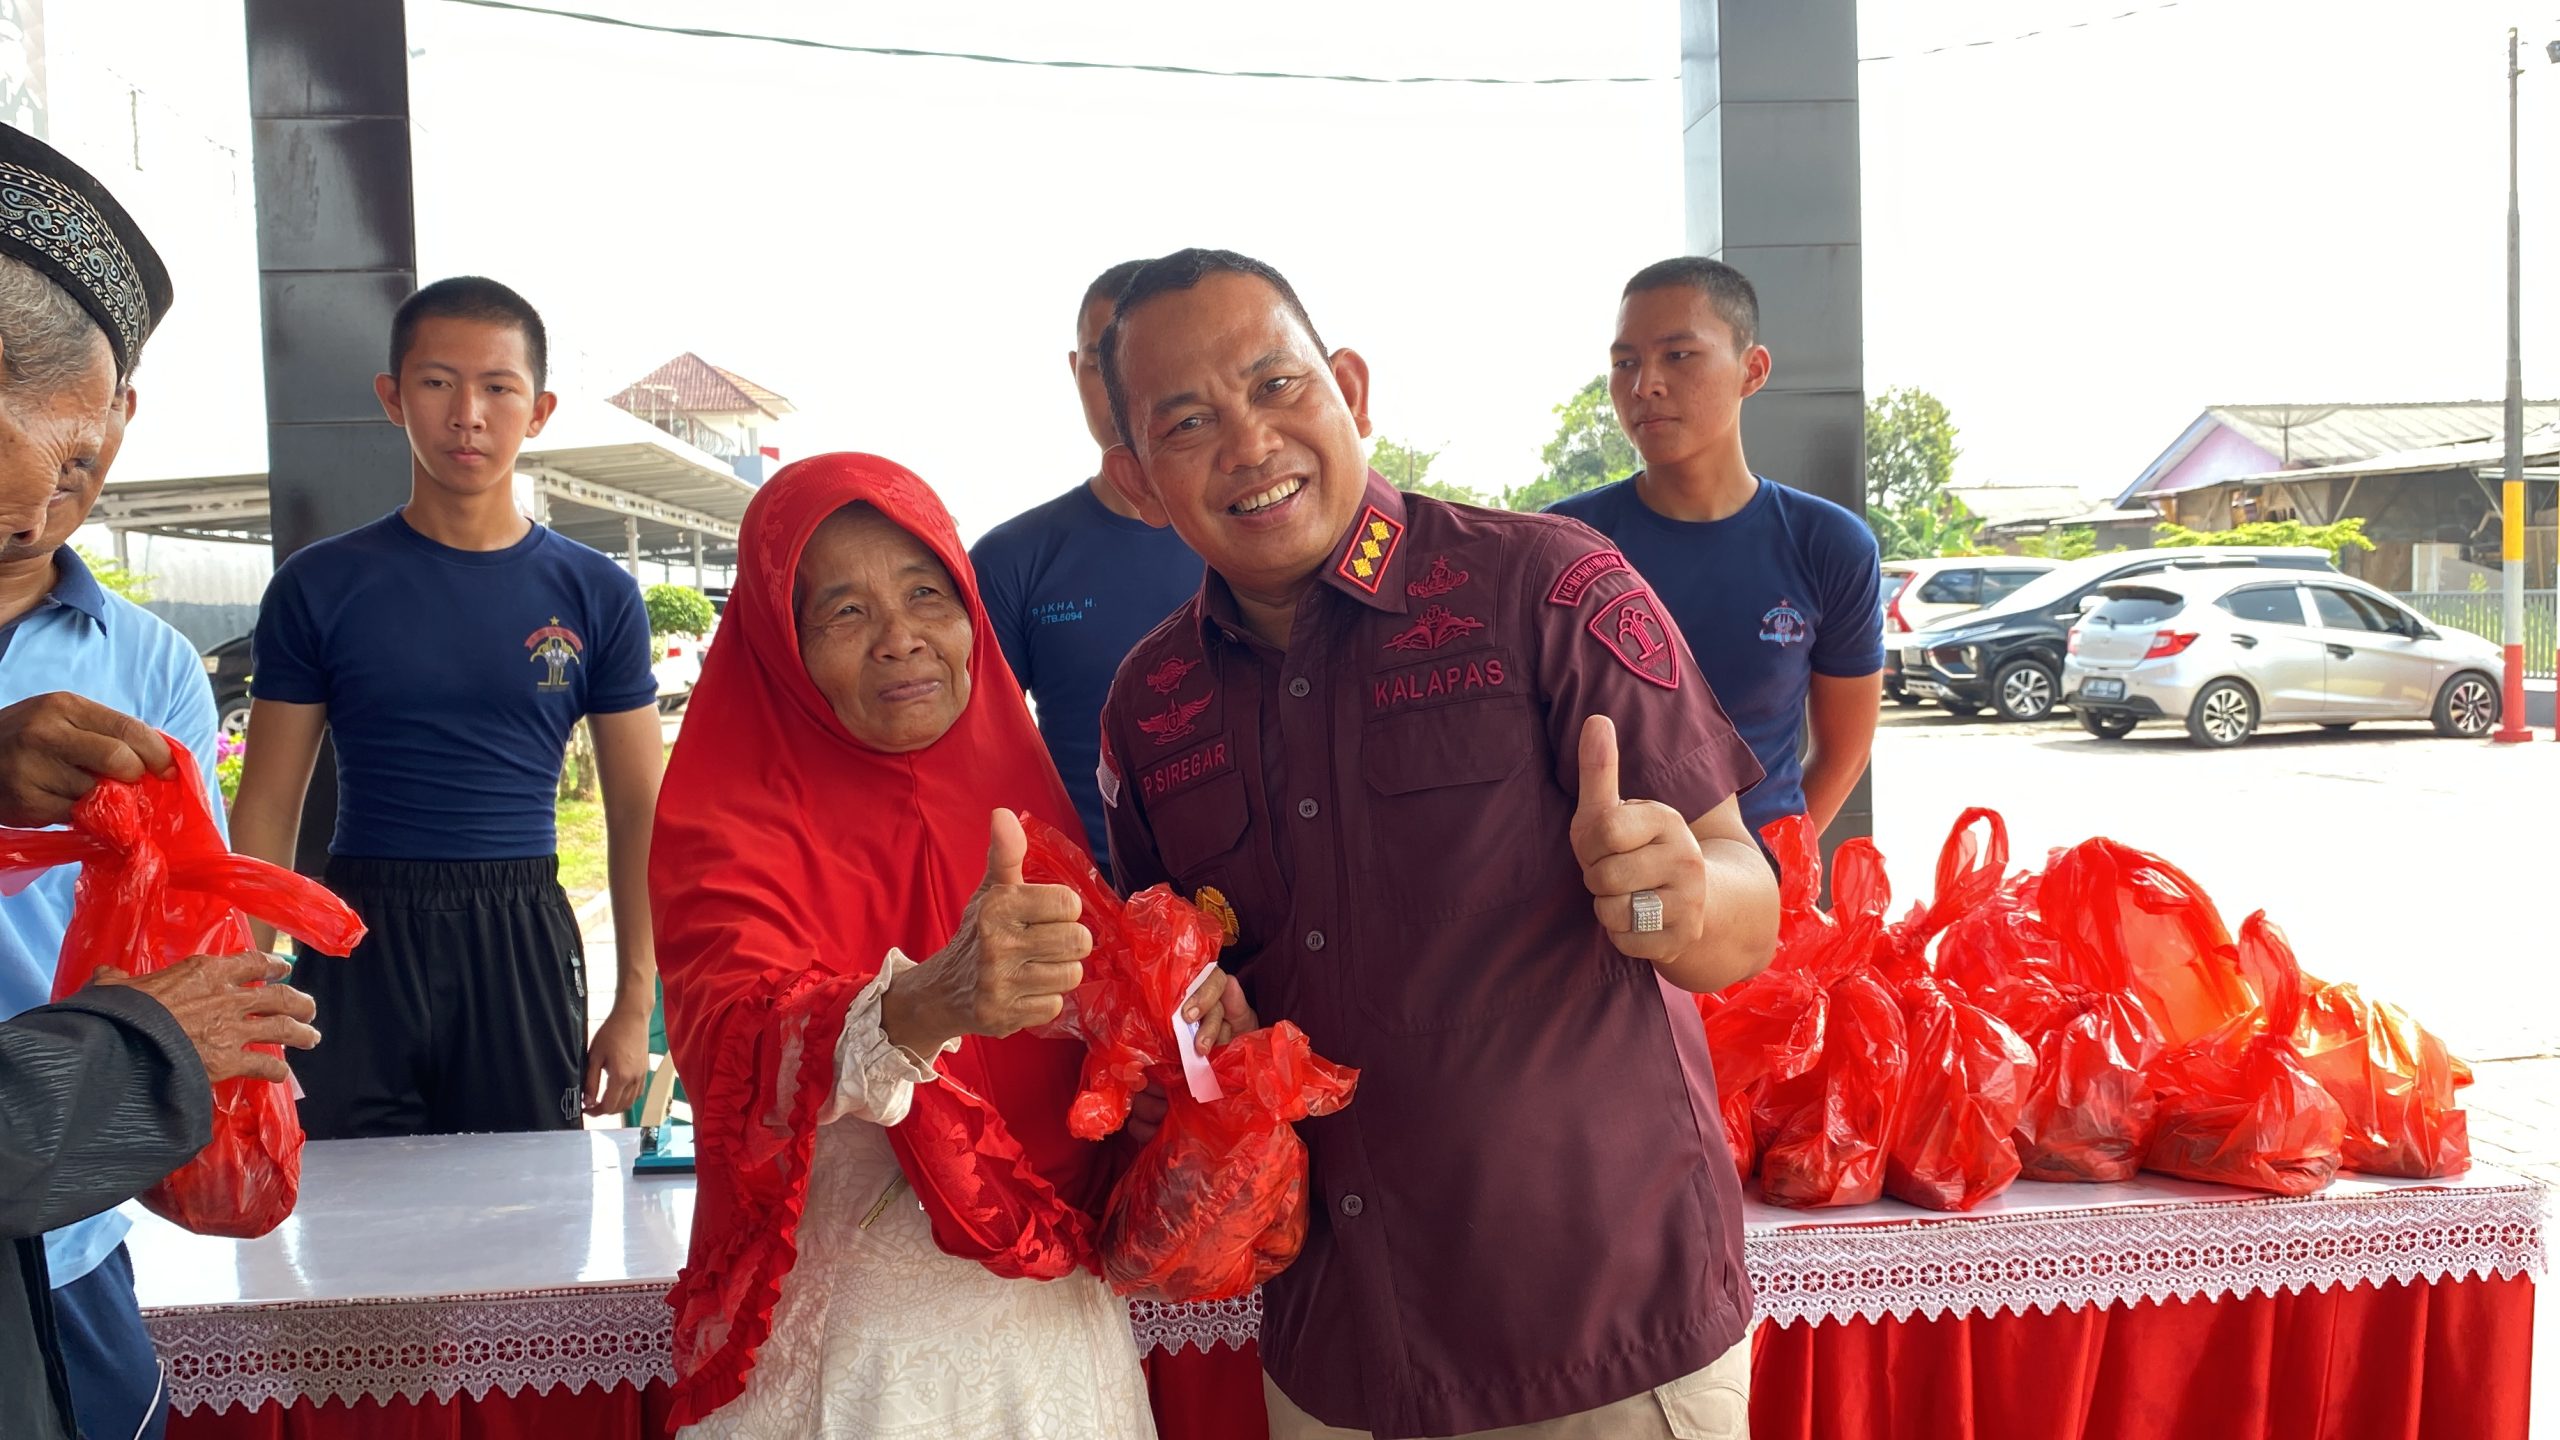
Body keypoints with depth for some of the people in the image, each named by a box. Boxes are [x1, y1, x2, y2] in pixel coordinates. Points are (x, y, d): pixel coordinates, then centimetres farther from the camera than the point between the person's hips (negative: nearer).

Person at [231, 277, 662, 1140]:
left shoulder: (596, 596, 3)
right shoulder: (320, 587, 2)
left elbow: (638, 812, 5)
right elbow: (267, 810, 5)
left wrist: (635, 1005, 1)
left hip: (524, 945, 1)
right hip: (361, 941, 0)